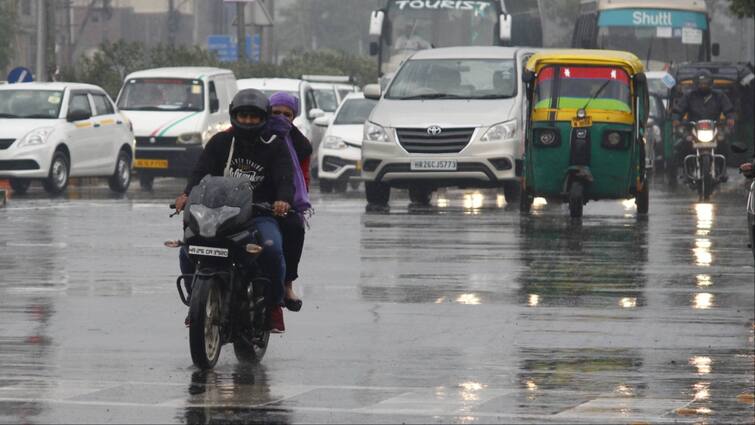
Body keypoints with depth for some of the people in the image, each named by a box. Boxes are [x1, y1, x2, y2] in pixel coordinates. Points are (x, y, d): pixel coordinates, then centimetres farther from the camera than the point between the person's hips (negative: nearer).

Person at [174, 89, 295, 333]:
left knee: (271, 248, -32)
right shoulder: (220, 142, 9)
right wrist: (187, 194, -24)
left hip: (260, 214, -2)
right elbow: (201, 171, -3)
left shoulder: (275, 146, 4)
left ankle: (274, 305, -12)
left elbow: (285, 178, -10)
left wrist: (283, 200, -34)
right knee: (188, 251, -18)